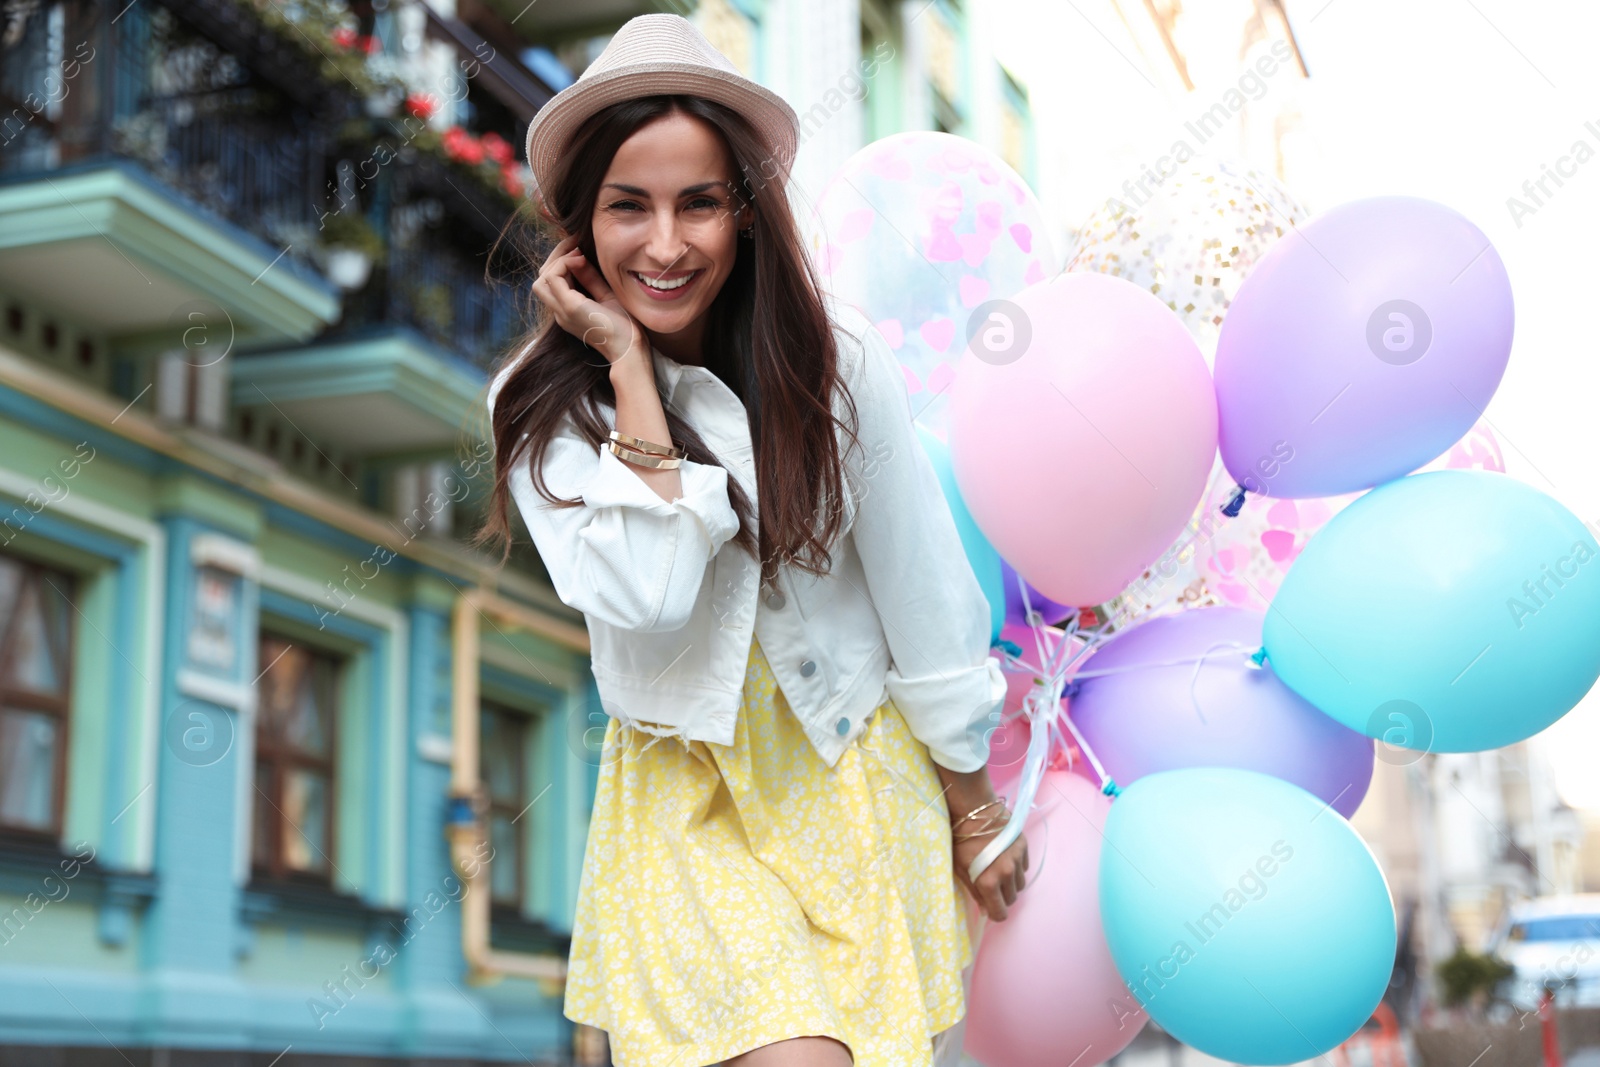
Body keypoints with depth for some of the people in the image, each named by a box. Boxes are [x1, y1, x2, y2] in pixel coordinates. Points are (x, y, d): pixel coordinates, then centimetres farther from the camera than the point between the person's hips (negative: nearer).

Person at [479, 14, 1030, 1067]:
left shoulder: (834, 361, -11)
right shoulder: (540, 409, -10)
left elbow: (924, 596, -3)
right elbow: (647, 598, -25)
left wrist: (974, 806, 4)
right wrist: (630, 368, -21)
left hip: (853, 771, 1)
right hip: (682, 794, -1)